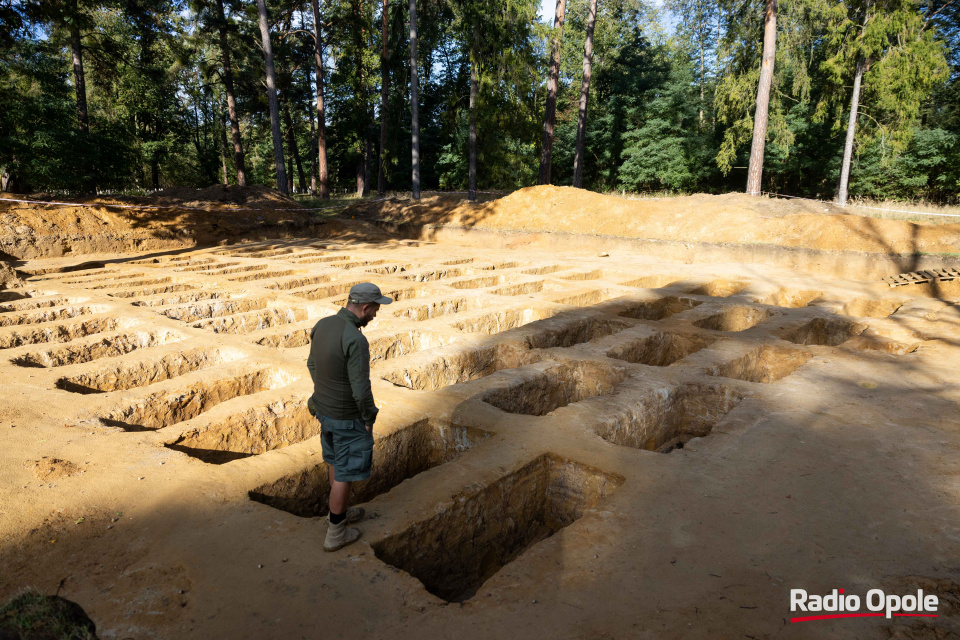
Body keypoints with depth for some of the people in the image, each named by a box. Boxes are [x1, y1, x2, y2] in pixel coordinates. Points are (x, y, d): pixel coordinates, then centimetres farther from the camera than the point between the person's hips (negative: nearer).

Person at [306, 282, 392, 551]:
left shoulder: (322, 325, -4)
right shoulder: (356, 341, -31)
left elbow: (313, 365, 10)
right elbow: (361, 390, -29)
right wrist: (369, 419, -11)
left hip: (324, 407, 8)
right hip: (348, 417, -8)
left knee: (337, 460, 26)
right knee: (346, 471, 9)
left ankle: (340, 511, 46)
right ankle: (335, 533, 24)